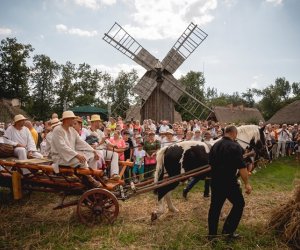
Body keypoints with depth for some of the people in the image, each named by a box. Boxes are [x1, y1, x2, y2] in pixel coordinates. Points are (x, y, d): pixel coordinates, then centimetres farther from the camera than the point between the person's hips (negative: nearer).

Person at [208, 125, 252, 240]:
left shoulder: (215, 145, 8)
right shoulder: (235, 146, -14)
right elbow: (242, 167, -18)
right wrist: (247, 183, -12)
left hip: (215, 181, 7)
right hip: (229, 182, -7)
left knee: (215, 206, 14)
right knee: (239, 204, 12)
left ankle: (212, 233, 21)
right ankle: (228, 230, 10)